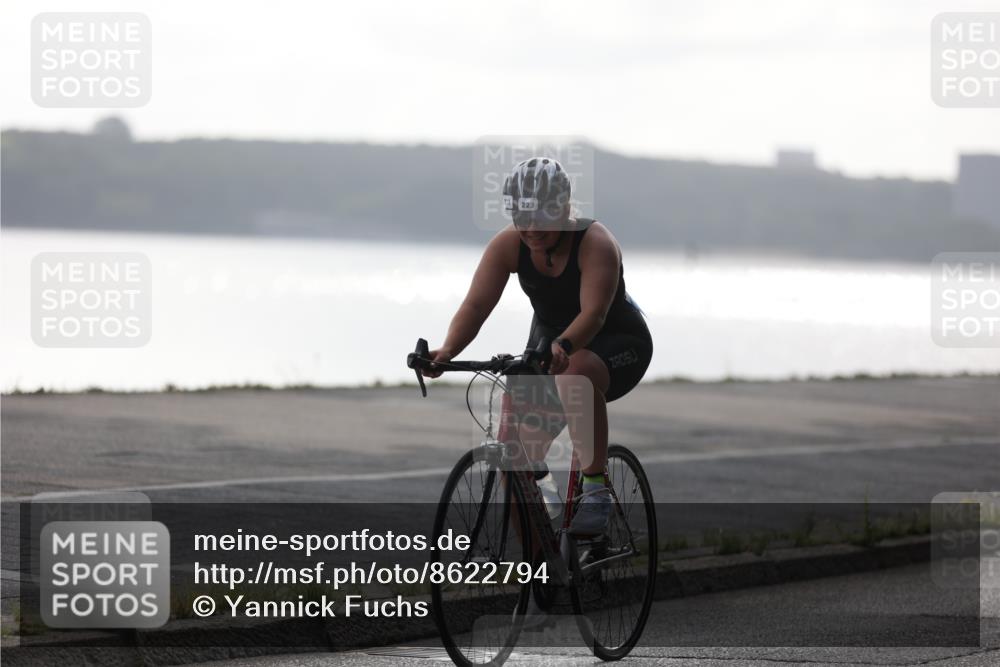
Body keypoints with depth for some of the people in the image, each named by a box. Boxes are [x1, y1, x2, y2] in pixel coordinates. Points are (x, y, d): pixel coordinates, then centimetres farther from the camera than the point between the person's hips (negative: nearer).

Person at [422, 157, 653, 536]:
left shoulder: (595, 244, -27)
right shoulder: (508, 246, -15)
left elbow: (594, 313, -41)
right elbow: (476, 305, -23)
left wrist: (562, 347, -61)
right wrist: (447, 351, -42)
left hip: (618, 343, -5)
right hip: (549, 342, 5)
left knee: (577, 373, -40)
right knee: (519, 448, -9)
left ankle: (596, 487, -30)